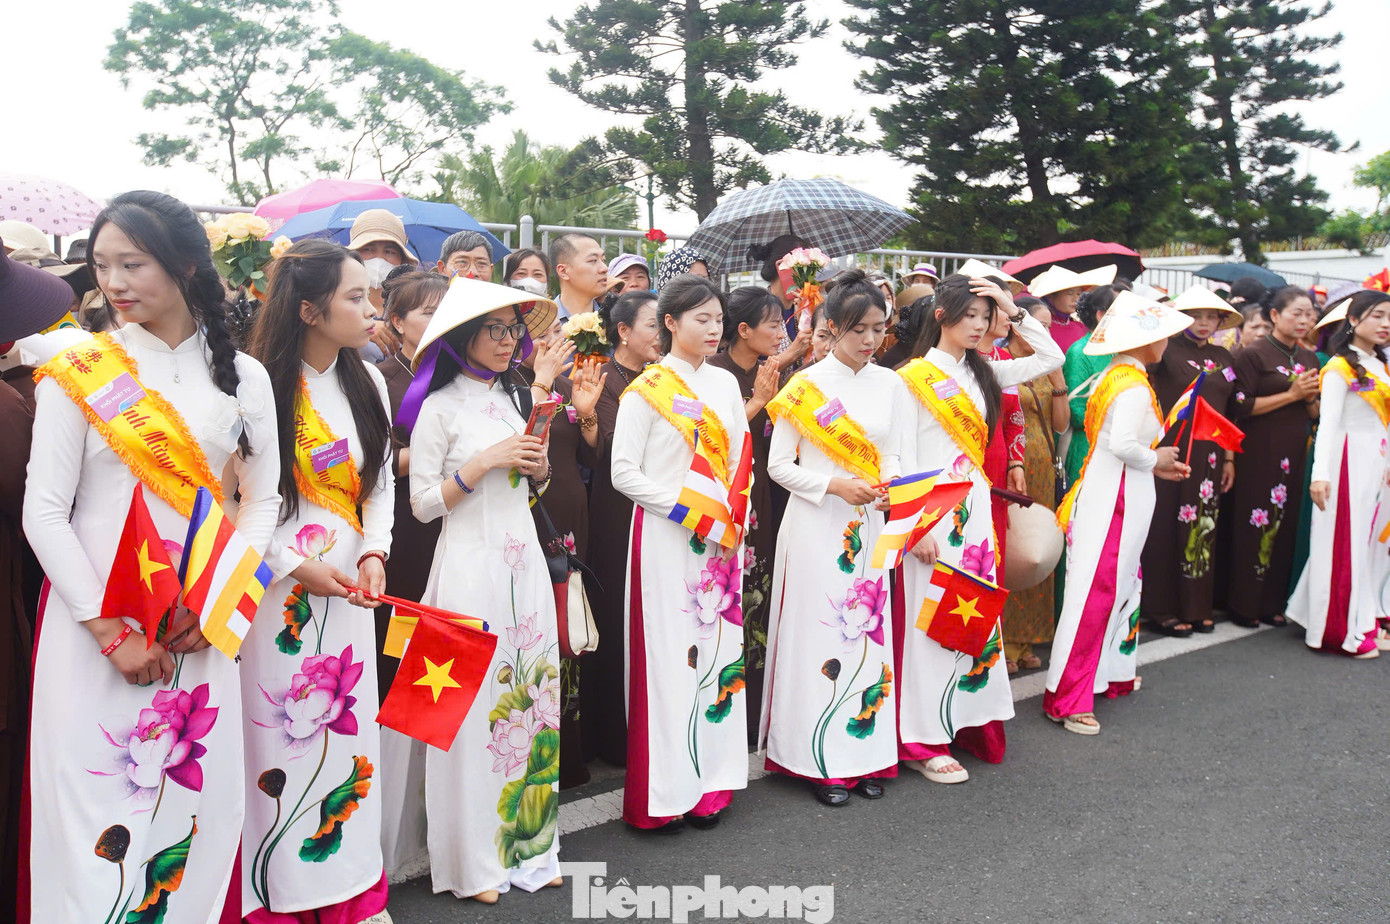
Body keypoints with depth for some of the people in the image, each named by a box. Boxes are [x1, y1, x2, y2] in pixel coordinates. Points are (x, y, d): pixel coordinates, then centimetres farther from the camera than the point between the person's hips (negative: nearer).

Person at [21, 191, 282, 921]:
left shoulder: (242, 377, 4)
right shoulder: (79, 372, -2)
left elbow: (262, 498, 7)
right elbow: (44, 512, -4)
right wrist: (111, 632, -10)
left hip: (203, 631, 2)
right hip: (94, 625, -2)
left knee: (199, 797, 7)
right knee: (97, 803, 1)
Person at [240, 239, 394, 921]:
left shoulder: (367, 383, 7)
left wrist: (373, 554, -3)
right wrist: (297, 565, -13)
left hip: (350, 589, 5)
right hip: (276, 590, -5)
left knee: (349, 732, 10)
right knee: (281, 737, 2)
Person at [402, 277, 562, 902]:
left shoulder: (515, 398, 14)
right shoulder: (440, 407, -5)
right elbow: (423, 504, -7)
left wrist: (539, 467, 2)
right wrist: (485, 462, -14)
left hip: (525, 562, 6)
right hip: (470, 565, -6)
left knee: (532, 693, 7)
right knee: (476, 700, -3)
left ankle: (528, 842, 20)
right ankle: (473, 857, 12)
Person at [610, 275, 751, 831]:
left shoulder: (725, 384, 12)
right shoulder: (647, 390, -4)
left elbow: (739, 459, 15)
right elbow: (623, 472, -8)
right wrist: (683, 508, -15)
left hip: (720, 538, 5)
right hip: (665, 536, -5)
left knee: (719, 648, 7)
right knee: (668, 652, -3)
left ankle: (710, 780, 19)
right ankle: (662, 792, 7)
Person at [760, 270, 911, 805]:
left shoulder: (890, 385, 8)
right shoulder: (806, 386, -4)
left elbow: (893, 458, 10)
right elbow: (779, 465, -3)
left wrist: (891, 484, -12)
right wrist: (836, 485, -16)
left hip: (869, 528, 4)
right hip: (816, 525, -4)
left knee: (868, 628, 7)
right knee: (818, 632, 0)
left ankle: (867, 752, 19)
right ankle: (820, 760, 11)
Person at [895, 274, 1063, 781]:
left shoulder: (982, 373, 14)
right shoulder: (914, 377, -6)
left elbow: (1051, 358, 16)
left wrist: (1013, 309, 6)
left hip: (975, 511, 7)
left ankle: (966, 720, 23)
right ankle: (923, 742, 5)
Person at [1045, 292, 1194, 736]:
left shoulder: (1113, 378, 13)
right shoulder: (1134, 387, -16)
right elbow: (1123, 444, -26)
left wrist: (1155, 465, 14)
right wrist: (1155, 459, -8)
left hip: (1110, 490, 10)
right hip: (1120, 496, -10)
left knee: (1120, 582, 19)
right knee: (1096, 589, -8)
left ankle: (1109, 673, 31)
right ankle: (1066, 698, -4)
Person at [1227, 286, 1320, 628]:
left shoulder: (1309, 359, 14)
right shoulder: (1253, 355, -6)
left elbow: (1315, 414, 18)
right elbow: (1242, 407, -14)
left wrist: (1310, 398, -4)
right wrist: (1291, 395, -15)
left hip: (1294, 455, 6)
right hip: (1258, 455, -6)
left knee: (1285, 527, 8)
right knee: (1253, 527, -3)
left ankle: (1272, 602, 18)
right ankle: (1243, 604, 8)